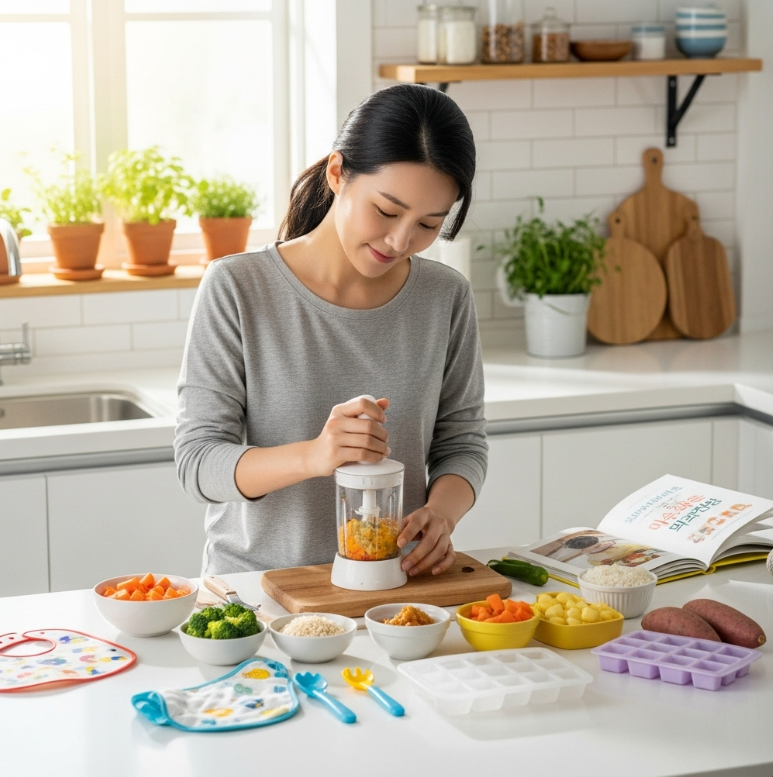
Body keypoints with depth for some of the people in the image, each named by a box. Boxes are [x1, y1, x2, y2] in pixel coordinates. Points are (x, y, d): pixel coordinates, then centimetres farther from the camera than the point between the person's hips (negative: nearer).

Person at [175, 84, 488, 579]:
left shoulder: (446, 298, 3)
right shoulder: (237, 290, -7)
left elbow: (462, 442, 11)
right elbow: (198, 461, -10)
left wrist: (441, 512, -11)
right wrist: (311, 456, -28)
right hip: (255, 584, -2)